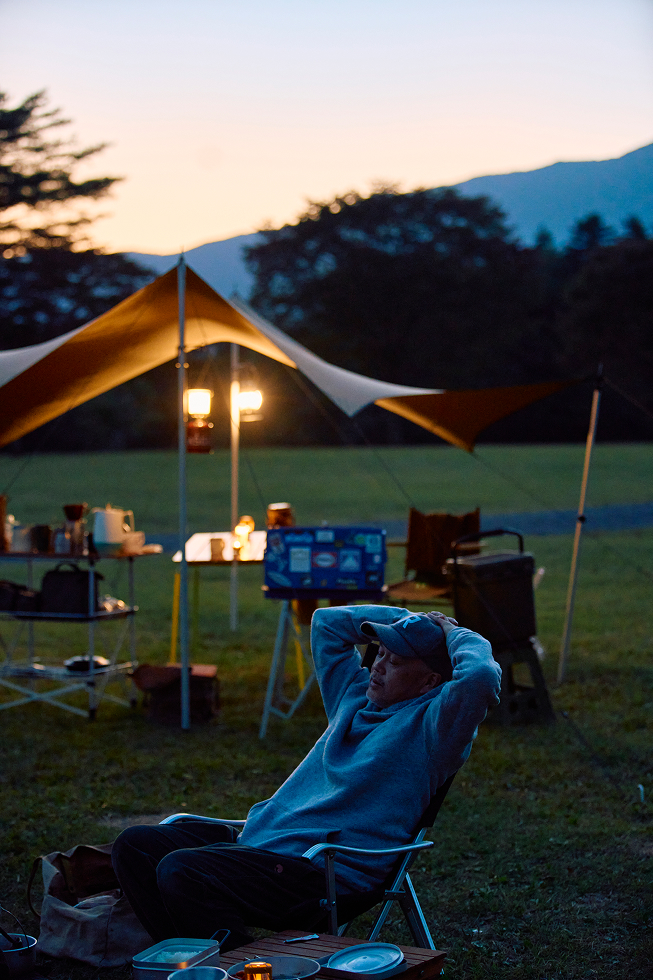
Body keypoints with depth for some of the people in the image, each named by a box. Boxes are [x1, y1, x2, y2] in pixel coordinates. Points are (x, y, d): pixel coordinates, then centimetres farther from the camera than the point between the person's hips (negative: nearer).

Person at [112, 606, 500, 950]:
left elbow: (480, 675, -24)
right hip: (258, 839, 10)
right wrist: (410, 620, 25)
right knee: (135, 845, 0)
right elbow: (326, 622, 31)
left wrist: (456, 634, -2)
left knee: (180, 872, -29)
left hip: (328, 873, -9)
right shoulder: (356, 695, 21)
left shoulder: (429, 725, -4)